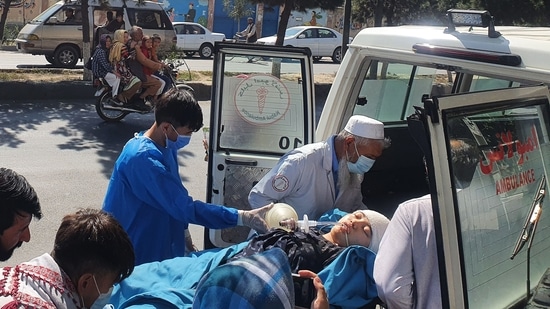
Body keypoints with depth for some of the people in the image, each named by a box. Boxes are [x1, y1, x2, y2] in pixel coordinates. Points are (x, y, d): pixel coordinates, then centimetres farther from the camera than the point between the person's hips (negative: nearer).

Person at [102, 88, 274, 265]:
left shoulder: (166, 146, 2)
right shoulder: (143, 158, -29)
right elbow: (184, 207, -32)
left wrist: (183, 230, 12)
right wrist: (243, 218, -33)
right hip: (138, 257, -9)